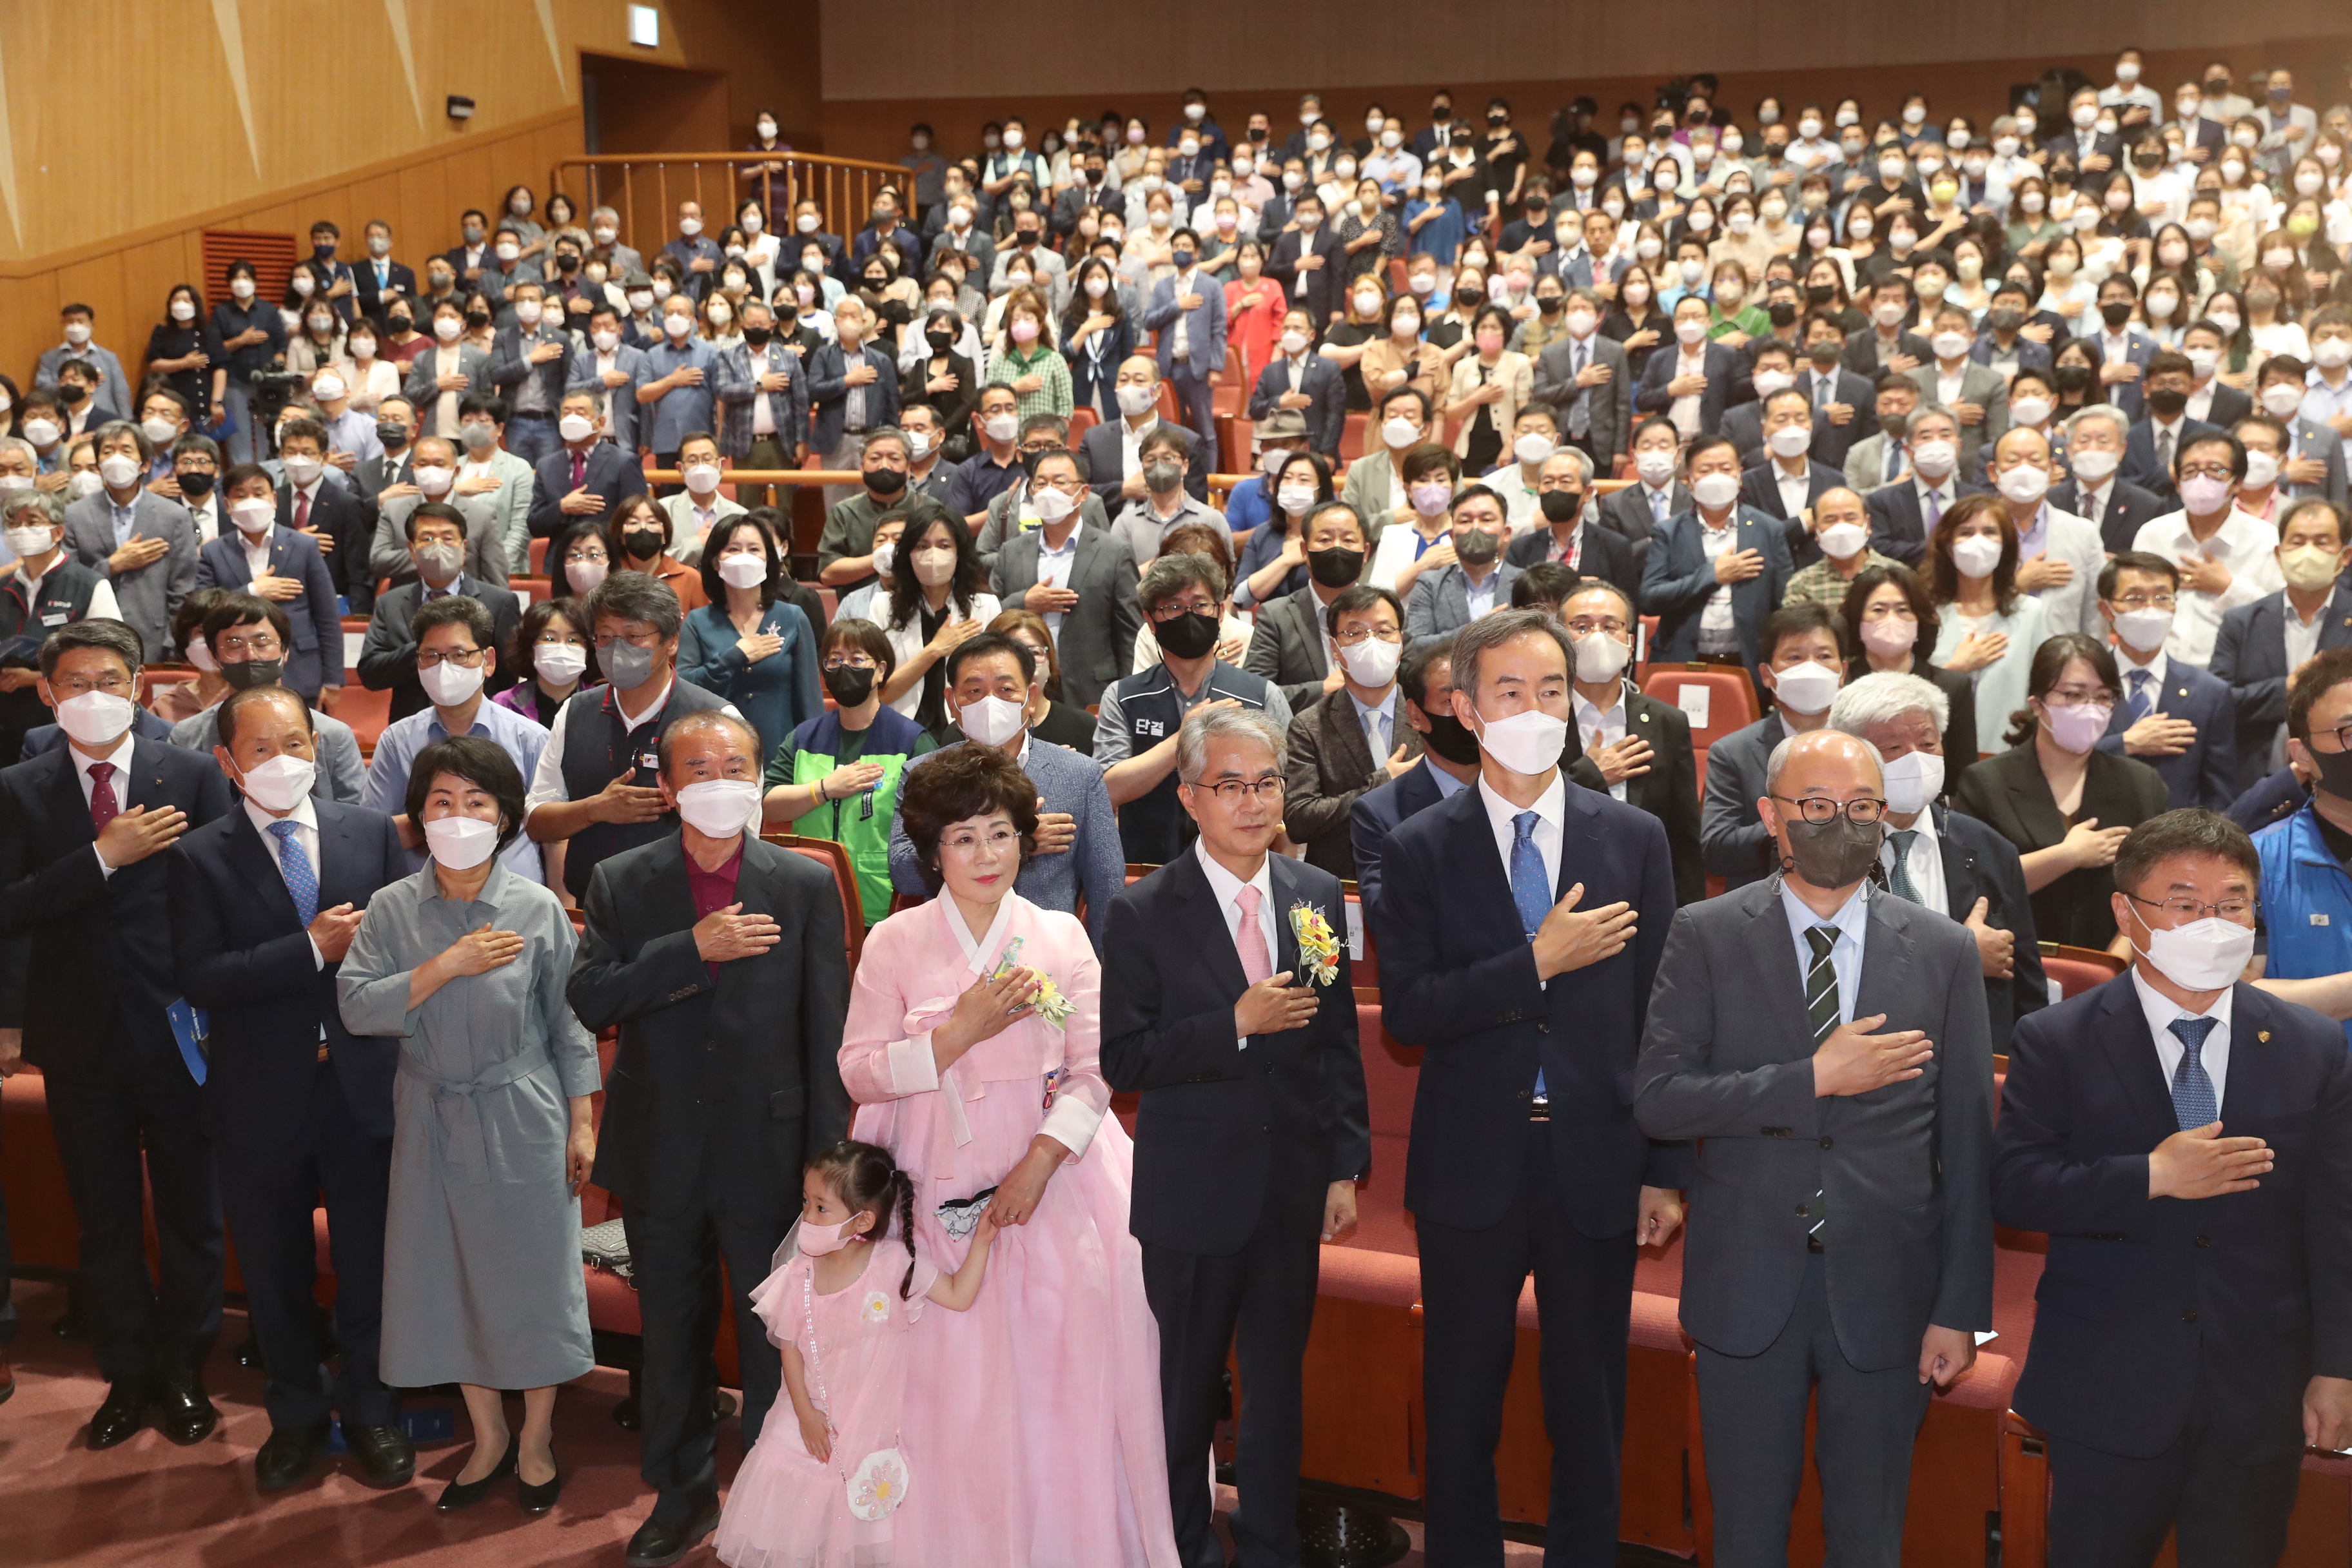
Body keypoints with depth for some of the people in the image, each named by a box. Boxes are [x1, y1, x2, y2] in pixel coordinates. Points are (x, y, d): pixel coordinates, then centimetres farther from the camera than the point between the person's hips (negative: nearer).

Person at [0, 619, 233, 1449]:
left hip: (179, 1033, -1)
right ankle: (128, 1374, 28)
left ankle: (184, 1372, 26)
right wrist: (105, 856, -20)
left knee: (192, 1217, 9)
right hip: (81, 1039, 1)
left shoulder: (192, 776, -2)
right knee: (105, 1223, 13)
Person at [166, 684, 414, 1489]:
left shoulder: (372, 832, 2)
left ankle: (370, 1409, 31)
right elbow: (200, 978, -15)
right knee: (275, 1272, 15)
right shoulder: (198, 858, -4)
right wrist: (313, 950, -20)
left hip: (363, 1083, 1)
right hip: (263, 1096, -1)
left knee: (369, 1263, 12)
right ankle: (296, 1414, 35)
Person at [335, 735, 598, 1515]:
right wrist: (448, 965, -20)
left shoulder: (538, 909, -6)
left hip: (524, 1120, -2)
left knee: (531, 1274, 5)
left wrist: (582, 1121, -2)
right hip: (432, 1121, 2)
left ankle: (536, 1440, 24)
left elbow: (568, 1022, -2)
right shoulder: (391, 909, -2)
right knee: (450, 1277, 10)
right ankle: (488, 1437, 29)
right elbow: (357, 1006, -12)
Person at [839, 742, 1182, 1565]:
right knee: (955, 1381, -1)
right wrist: (960, 1031, -16)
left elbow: (1095, 1070, -3)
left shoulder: (1061, 936, 3)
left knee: (1066, 1371, -2)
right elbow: (859, 1071, -5)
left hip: (1052, 1182, 1)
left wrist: (1041, 1162, -15)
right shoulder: (895, 943, 1)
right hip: (943, 1189, -1)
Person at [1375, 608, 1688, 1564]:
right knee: (1461, 1412, 12)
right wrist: (1538, 962, -20)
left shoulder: (1635, 839, 2)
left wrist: (1667, 1170, 1)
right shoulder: (1419, 850, -2)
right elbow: (1406, 1012, -12)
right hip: (1472, 1170, -1)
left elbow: (1660, 1015, 3)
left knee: (1591, 1414, 13)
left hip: (1598, 1168, 1)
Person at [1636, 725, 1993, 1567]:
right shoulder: (1706, 936, -3)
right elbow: (1657, 1097, -11)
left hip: (1884, 1295, 1)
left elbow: (1967, 1146, 1)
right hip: (1747, 1288, -1)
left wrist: (1961, 1309, -1)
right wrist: (1814, 1079, -19)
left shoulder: (1944, 951, 1)